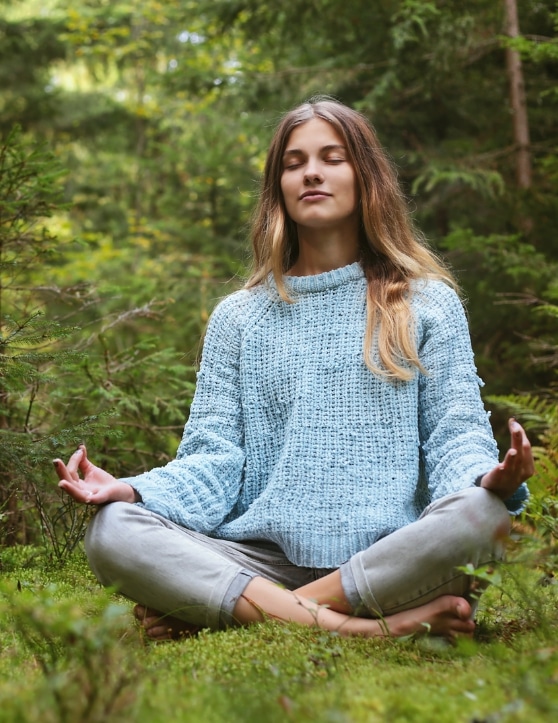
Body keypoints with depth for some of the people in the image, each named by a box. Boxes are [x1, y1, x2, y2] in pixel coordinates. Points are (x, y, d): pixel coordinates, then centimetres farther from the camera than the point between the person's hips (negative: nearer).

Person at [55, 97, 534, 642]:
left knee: (482, 514, -34)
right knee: (111, 531, -24)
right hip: (262, 557, 1)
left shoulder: (428, 304, 14)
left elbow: (455, 435, 5)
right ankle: (364, 627, -31)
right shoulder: (237, 317, 17)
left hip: (387, 555, 0)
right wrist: (130, 490, -12)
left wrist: (490, 478, -20)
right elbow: (214, 458, 8)